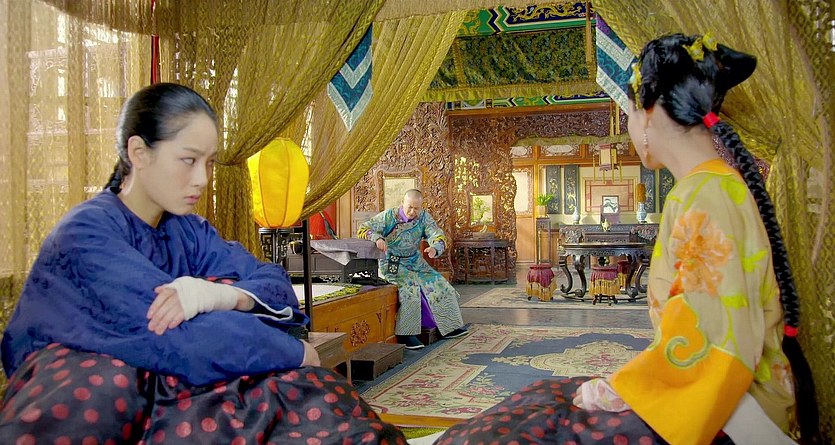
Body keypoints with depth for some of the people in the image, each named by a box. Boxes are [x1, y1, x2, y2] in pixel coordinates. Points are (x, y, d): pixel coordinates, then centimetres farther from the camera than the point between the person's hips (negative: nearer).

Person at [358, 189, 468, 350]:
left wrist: (435, 248, -36)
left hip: (415, 262, 5)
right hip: (392, 264, -5)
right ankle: (406, 334, -25)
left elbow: (438, 237, -11)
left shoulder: (424, 217, -1)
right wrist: (377, 238, -35)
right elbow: (362, 229, -13)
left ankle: (449, 327, 8)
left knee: (438, 284, -7)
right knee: (409, 288, -30)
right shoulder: (389, 216, -11)